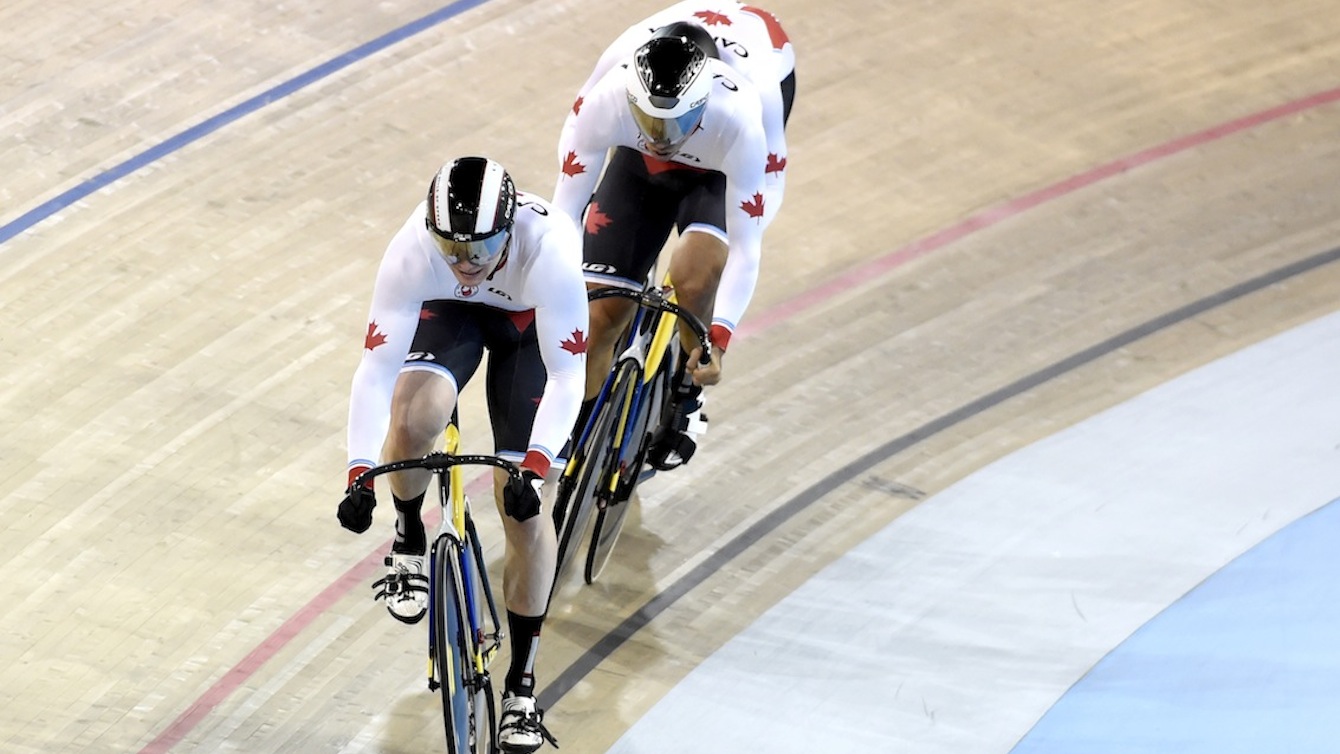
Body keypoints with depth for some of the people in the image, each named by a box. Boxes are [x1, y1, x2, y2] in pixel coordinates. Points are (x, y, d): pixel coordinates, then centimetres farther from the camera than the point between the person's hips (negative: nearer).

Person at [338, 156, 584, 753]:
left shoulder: (548, 247, -41)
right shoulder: (413, 250, -36)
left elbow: (568, 375, -36)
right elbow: (375, 369, -33)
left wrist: (535, 467, -47)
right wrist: (359, 475, -41)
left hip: (530, 326, -1)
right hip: (450, 313, 1)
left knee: (523, 504, -10)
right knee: (412, 419, -31)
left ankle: (521, 684, 5)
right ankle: (409, 541, 3)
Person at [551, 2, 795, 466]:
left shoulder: (738, 119, -42)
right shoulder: (606, 101, -38)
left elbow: (745, 246, -36)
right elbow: (566, 211, -25)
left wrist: (719, 338, -43)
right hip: (640, 161, 2)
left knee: (694, 277, -29)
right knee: (600, 312, -4)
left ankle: (684, 403, -2)